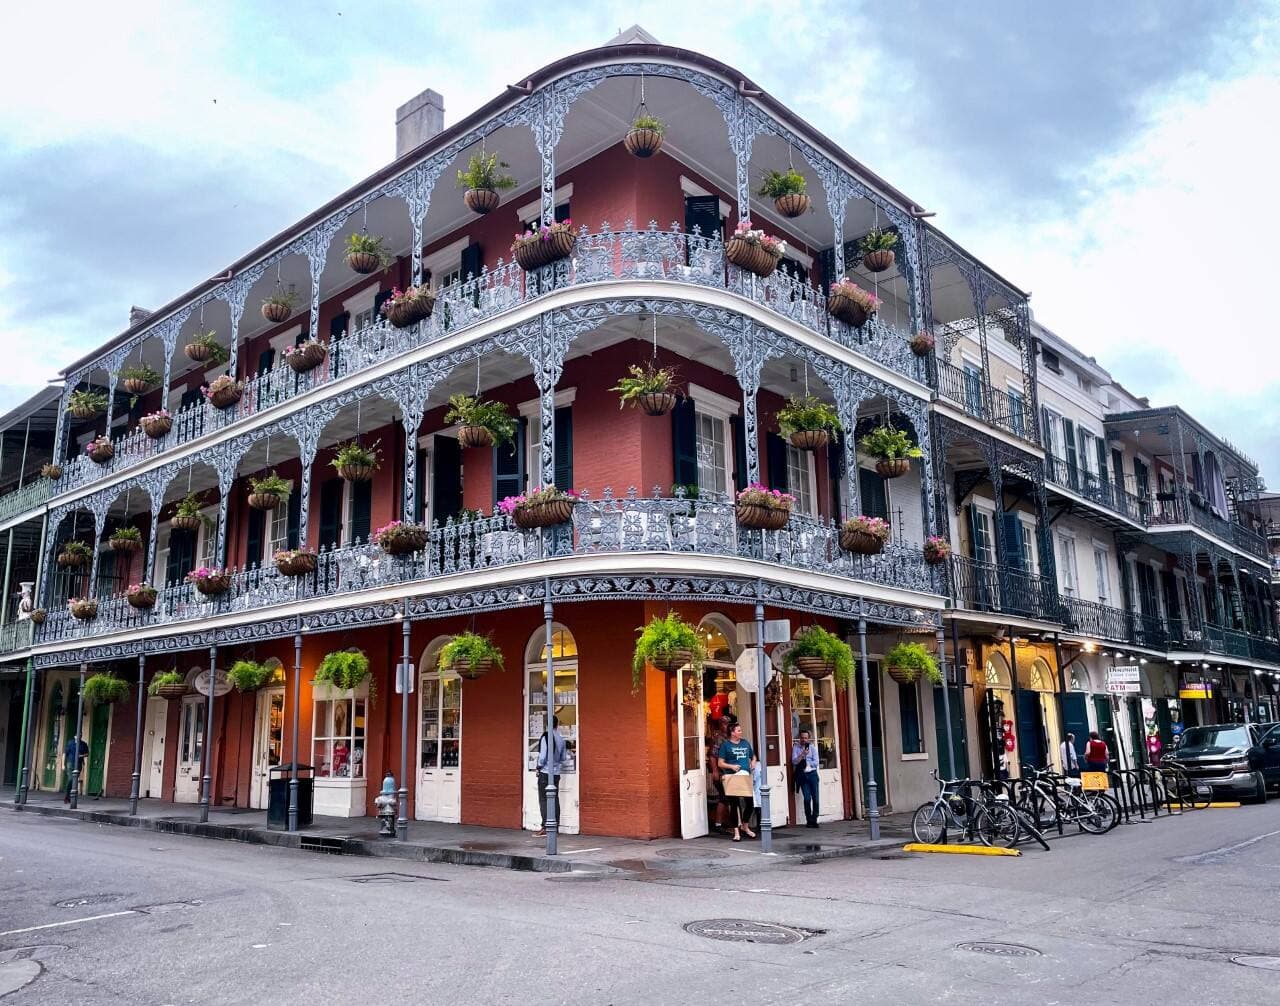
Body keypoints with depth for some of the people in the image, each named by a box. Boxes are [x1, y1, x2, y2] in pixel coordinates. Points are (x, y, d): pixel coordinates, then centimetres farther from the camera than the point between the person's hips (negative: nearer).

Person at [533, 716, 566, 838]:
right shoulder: (561, 739, 5)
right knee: (555, 800, 8)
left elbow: (542, 756, -15)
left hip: (545, 773, -6)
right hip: (556, 773, 6)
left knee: (544, 800, -2)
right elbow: (563, 759, 11)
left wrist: (539, 767, -1)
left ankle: (545, 827, -5)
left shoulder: (546, 737, -14)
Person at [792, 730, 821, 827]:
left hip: (812, 774, 1)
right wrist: (803, 754, -16)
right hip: (802, 775, -1)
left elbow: (815, 763, -1)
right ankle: (809, 820, 5)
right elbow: (794, 761, -7)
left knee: (815, 798, -4)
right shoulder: (796, 747, 3)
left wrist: (805, 763, -7)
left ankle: (814, 820, 9)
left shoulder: (812, 746, 4)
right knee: (807, 798, -7)